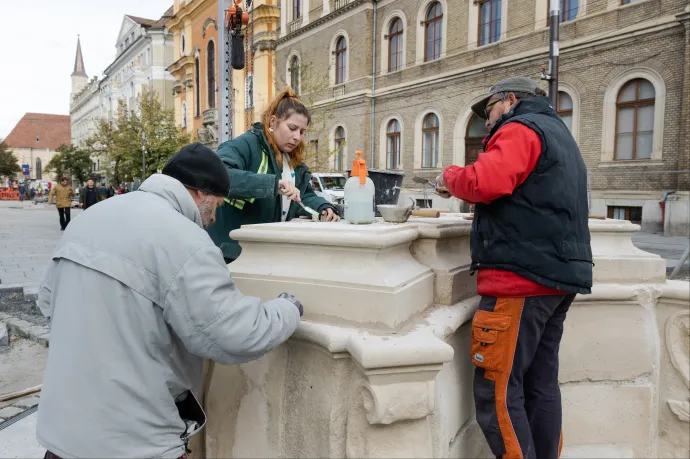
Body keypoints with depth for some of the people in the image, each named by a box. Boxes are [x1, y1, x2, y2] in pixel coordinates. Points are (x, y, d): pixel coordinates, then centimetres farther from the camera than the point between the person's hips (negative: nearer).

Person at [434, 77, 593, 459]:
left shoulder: (520, 128, -5)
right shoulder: (558, 134, 26)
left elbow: (485, 182, -22)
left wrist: (450, 177, -1)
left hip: (522, 276, -10)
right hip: (558, 273, 10)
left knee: (497, 391, -6)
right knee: (541, 384, 13)